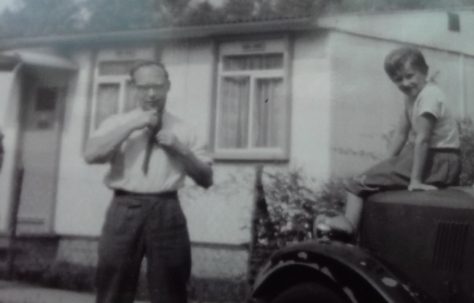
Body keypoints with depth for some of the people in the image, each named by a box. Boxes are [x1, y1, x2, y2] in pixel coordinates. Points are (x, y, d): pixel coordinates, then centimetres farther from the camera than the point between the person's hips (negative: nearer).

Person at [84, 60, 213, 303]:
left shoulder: (182, 130, 13)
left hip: (167, 213, 1)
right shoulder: (117, 123, 11)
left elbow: (206, 179, 10)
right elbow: (90, 154, -8)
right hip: (125, 212, -1)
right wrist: (132, 126, -10)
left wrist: (181, 149, -5)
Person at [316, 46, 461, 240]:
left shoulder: (429, 95, -17)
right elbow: (401, 134, 14)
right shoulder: (411, 97, 12)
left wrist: (416, 180, -22)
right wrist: (388, 162, 6)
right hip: (427, 156, 9)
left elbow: (422, 139, -21)